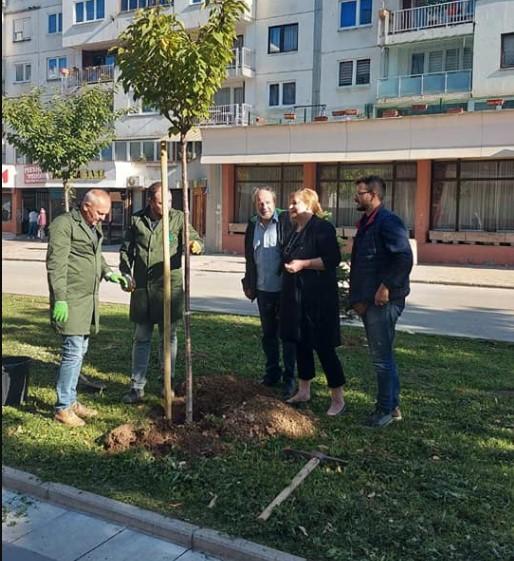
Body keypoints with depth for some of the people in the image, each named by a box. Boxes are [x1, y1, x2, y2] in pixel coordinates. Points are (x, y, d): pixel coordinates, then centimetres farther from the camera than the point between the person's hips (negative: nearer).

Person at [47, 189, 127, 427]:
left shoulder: (95, 226, 16)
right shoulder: (64, 224, -13)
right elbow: (56, 264, -18)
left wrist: (108, 273, 10)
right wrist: (60, 299, -22)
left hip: (89, 298, 9)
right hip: (71, 300, -9)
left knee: (80, 350, 14)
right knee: (73, 351, -7)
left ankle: (71, 401, 25)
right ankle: (62, 408, 4)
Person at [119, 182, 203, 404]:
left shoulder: (178, 218, 0)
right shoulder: (137, 220, 5)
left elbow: (194, 238, -4)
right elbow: (126, 250, 13)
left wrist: (196, 244, -28)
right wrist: (125, 273, 0)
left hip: (169, 287, -1)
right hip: (141, 288, 2)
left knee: (168, 337, 10)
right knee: (141, 339, 8)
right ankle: (137, 387, 17)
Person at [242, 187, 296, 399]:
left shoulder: (286, 221, -9)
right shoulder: (252, 225, 8)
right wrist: (249, 284, 15)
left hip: (284, 289, -5)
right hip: (263, 289, 5)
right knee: (268, 334, 15)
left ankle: (289, 377, 12)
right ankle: (272, 372, 29)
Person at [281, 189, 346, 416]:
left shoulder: (322, 228, -11)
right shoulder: (295, 231, 15)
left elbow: (333, 259, -20)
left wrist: (303, 264, -21)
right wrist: (288, 264, 11)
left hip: (319, 298, -9)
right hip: (296, 297, 9)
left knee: (323, 347, -5)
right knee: (301, 343, 14)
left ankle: (338, 399, 5)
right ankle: (304, 391, 27)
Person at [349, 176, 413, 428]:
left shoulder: (388, 222, -14)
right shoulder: (366, 223, 16)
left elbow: (404, 258, -24)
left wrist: (386, 287, -22)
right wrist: (357, 297, 14)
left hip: (383, 301, -10)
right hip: (369, 301, 10)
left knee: (382, 357, -2)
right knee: (383, 355, 17)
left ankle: (386, 409, 11)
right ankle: (393, 405, 28)